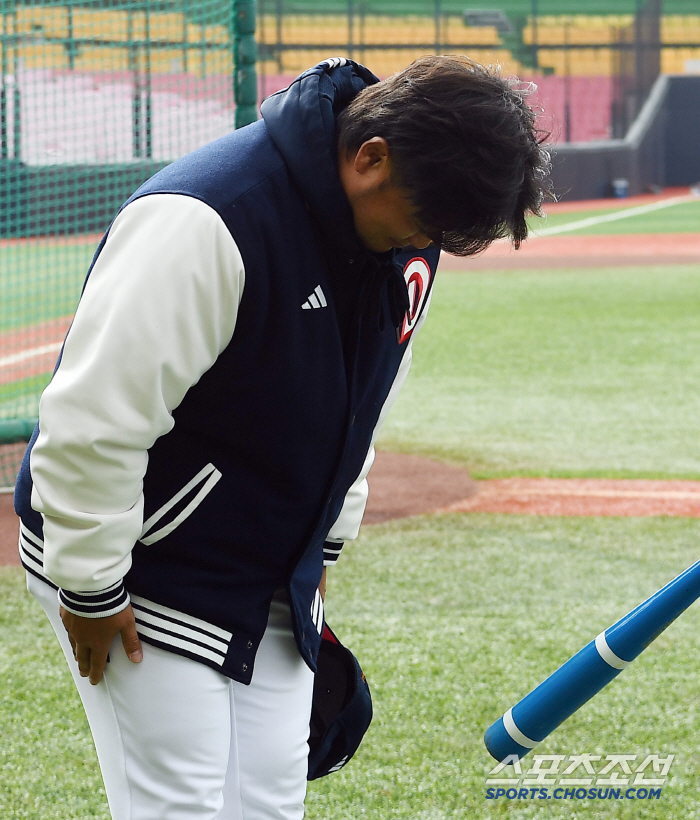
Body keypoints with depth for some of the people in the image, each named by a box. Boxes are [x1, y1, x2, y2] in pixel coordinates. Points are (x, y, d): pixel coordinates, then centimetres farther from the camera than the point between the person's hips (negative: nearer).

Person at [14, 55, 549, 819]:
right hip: (150, 577, -8)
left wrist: (318, 550, 19)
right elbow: (94, 418, -27)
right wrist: (91, 591, -20)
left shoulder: (406, 232, -3)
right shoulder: (207, 221, -30)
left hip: (273, 580, 8)